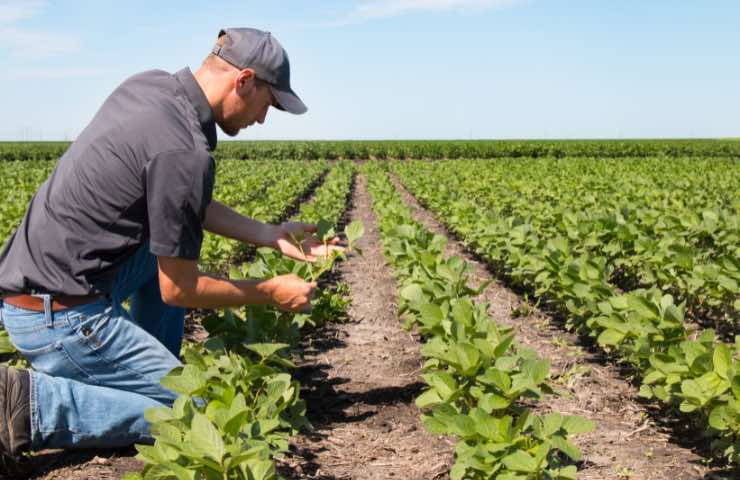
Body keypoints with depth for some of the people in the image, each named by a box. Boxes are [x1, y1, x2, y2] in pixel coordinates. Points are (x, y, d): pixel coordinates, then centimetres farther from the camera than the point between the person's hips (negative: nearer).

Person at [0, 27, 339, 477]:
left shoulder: (147, 84, 4)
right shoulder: (185, 152, -22)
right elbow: (178, 290, -13)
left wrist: (271, 235, 11)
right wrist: (269, 292, 1)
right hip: (61, 315, -9)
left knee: (173, 234, 20)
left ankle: (154, 374, 20)